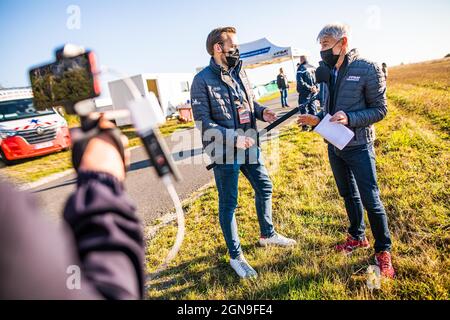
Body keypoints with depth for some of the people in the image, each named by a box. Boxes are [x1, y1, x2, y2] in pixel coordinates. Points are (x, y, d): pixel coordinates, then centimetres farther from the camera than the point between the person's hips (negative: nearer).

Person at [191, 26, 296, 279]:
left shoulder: (239, 71, 7)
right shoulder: (202, 81, -13)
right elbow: (204, 123, -17)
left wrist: (262, 112, -3)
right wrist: (234, 138, -24)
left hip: (250, 147, 8)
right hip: (225, 153, -7)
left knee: (264, 188, 19)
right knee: (229, 204, 6)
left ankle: (268, 234, 43)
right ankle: (236, 256, 23)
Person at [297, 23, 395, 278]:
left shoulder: (368, 69, -13)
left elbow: (380, 110, -11)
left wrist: (349, 119, -25)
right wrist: (317, 119, -4)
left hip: (359, 146, -6)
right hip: (334, 145, 6)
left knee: (370, 200, 0)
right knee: (348, 195, 18)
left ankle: (384, 250, 20)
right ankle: (358, 237, 37)